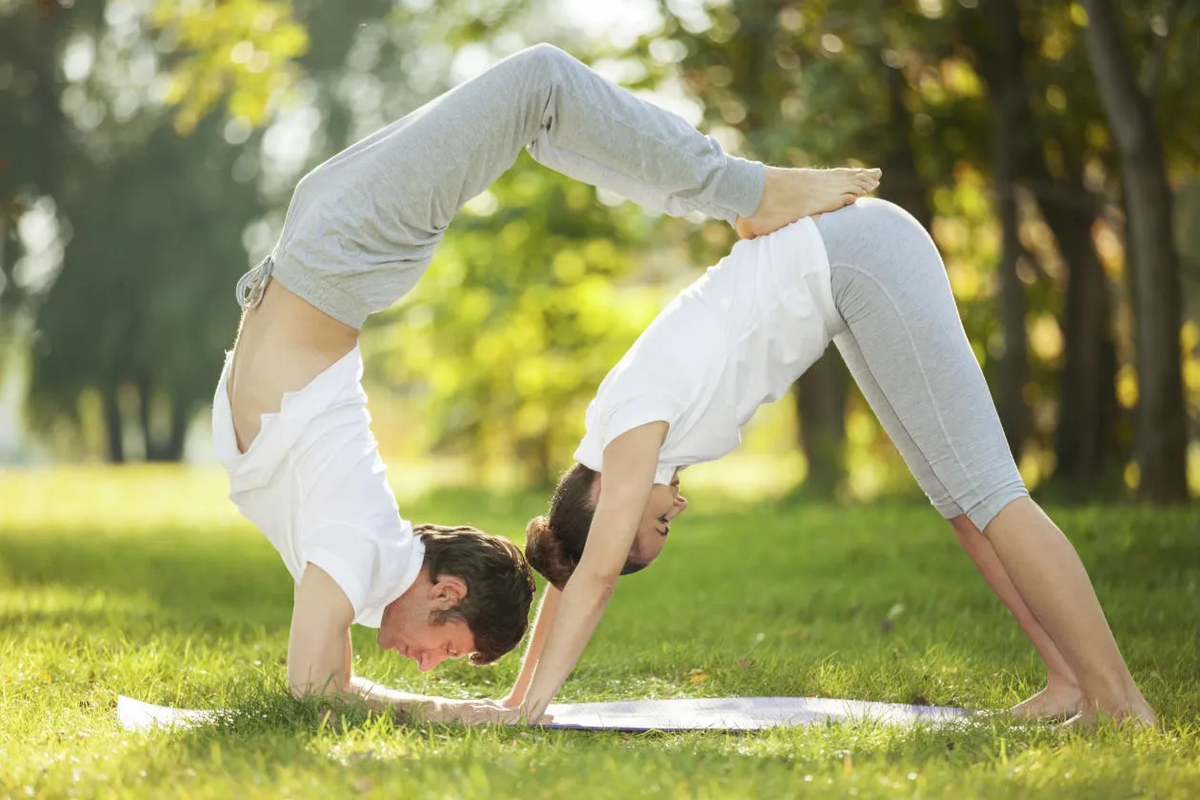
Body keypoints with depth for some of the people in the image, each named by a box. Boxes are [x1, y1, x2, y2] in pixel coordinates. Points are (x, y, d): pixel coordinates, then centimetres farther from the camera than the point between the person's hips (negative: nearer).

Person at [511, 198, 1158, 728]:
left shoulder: (634, 429, -16)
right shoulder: (607, 440, 7)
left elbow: (596, 574, -19)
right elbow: (574, 573, 15)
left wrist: (533, 704, -17)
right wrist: (518, 696, 16)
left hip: (860, 253, -8)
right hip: (840, 263, 8)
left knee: (977, 488, -13)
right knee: (955, 493, 6)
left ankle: (1117, 697, -15)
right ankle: (1069, 677, 7)